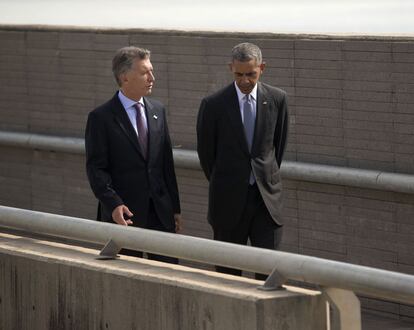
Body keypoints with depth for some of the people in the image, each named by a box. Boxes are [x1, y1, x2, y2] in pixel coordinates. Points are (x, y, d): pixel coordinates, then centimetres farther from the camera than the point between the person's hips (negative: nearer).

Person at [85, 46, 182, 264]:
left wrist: (175, 207, 12)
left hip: (161, 212, 5)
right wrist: (113, 204, -22)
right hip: (124, 213, -5)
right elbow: (96, 169, -9)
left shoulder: (157, 110, 11)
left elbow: (167, 162, 14)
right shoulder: (101, 117, -6)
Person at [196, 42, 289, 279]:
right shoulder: (213, 105, -6)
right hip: (230, 198, -1)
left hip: (267, 197, 1)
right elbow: (205, 151, 5)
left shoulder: (277, 99, 1)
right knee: (228, 270, 7)